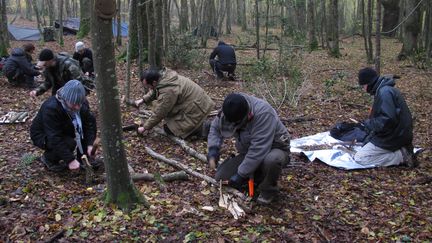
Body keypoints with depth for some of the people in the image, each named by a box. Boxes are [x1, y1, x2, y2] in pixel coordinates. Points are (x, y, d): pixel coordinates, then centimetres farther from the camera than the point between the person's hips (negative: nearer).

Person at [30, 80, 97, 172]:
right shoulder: (51, 108, -36)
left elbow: (90, 122, -15)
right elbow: (55, 139, -38)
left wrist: (90, 144, -29)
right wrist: (70, 159, -42)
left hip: (65, 131, 7)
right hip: (42, 135, -6)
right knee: (69, 143, -32)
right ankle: (48, 158, -4)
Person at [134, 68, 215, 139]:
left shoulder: (167, 92, -29)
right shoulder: (163, 74, -2)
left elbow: (158, 114, -19)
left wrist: (145, 128, -7)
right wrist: (143, 100, 15)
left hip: (196, 110, -10)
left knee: (169, 129, -5)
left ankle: (201, 128, -6)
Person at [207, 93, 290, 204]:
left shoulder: (263, 113, -36)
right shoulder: (231, 111, -15)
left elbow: (258, 150, -37)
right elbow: (215, 128, 4)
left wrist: (241, 175, -31)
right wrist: (213, 148, -14)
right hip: (247, 151, 6)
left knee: (271, 160, -42)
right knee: (221, 177, -7)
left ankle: (268, 191, -11)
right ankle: (259, 177, 12)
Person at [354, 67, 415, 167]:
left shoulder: (384, 92, -22)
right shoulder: (383, 89, 11)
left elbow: (388, 119, -29)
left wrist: (369, 124, -15)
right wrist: (370, 123, 9)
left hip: (393, 136, -10)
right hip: (397, 132, 10)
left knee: (359, 158, -10)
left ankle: (402, 156, -10)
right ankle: (402, 149, 10)